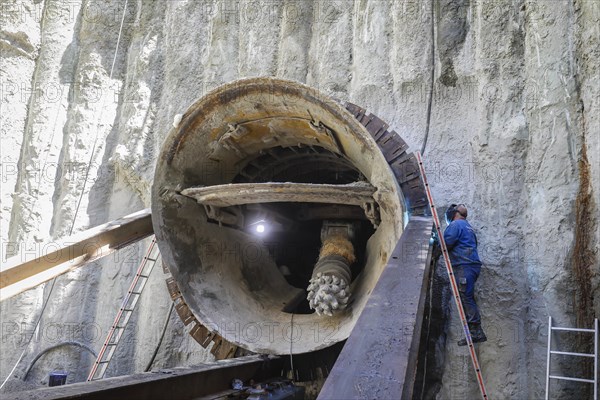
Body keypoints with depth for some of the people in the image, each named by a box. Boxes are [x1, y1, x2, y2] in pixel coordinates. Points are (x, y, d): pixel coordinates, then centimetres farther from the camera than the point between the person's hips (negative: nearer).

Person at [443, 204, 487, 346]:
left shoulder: (455, 225, -5)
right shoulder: (467, 226, 26)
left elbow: (446, 244, -15)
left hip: (464, 266, -10)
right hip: (473, 265, 10)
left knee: (466, 298, -10)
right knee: (468, 298, 10)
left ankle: (477, 332, -11)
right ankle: (475, 332, 11)